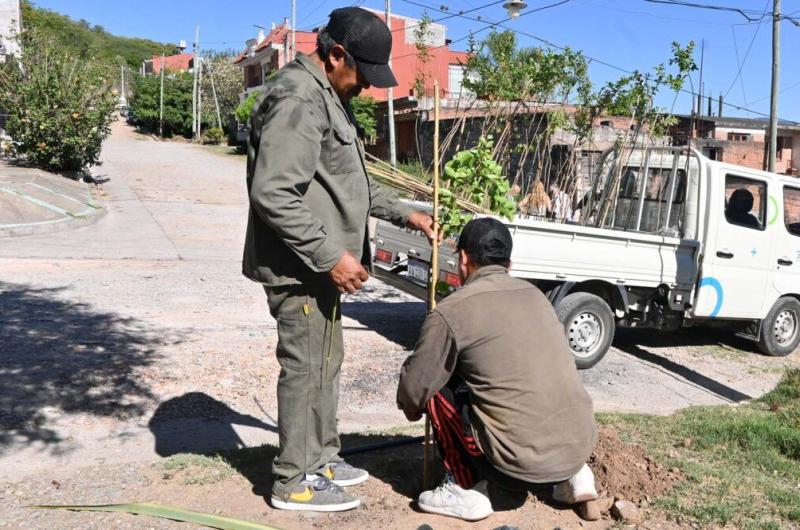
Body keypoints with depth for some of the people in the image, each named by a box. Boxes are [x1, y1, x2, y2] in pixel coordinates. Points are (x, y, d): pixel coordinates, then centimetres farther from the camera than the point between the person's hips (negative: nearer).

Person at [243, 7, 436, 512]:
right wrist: (331, 256, -24)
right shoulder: (298, 100, -17)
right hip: (299, 265, -10)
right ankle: (296, 480, 14)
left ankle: (322, 457, 32)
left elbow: (350, 183, 24)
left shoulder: (331, 98, 17)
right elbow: (272, 194, -25)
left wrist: (404, 213, 18)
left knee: (326, 361, 17)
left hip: (320, 263, 10)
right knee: (307, 366, -1)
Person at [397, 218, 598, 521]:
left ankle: (467, 491, 9)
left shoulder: (451, 311, -8)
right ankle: (573, 476, 21)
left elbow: (414, 386, -1)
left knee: (439, 390, 8)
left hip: (523, 463, -6)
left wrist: (411, 408, 22)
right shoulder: (534, 294, 12)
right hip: (581, 446, 6)